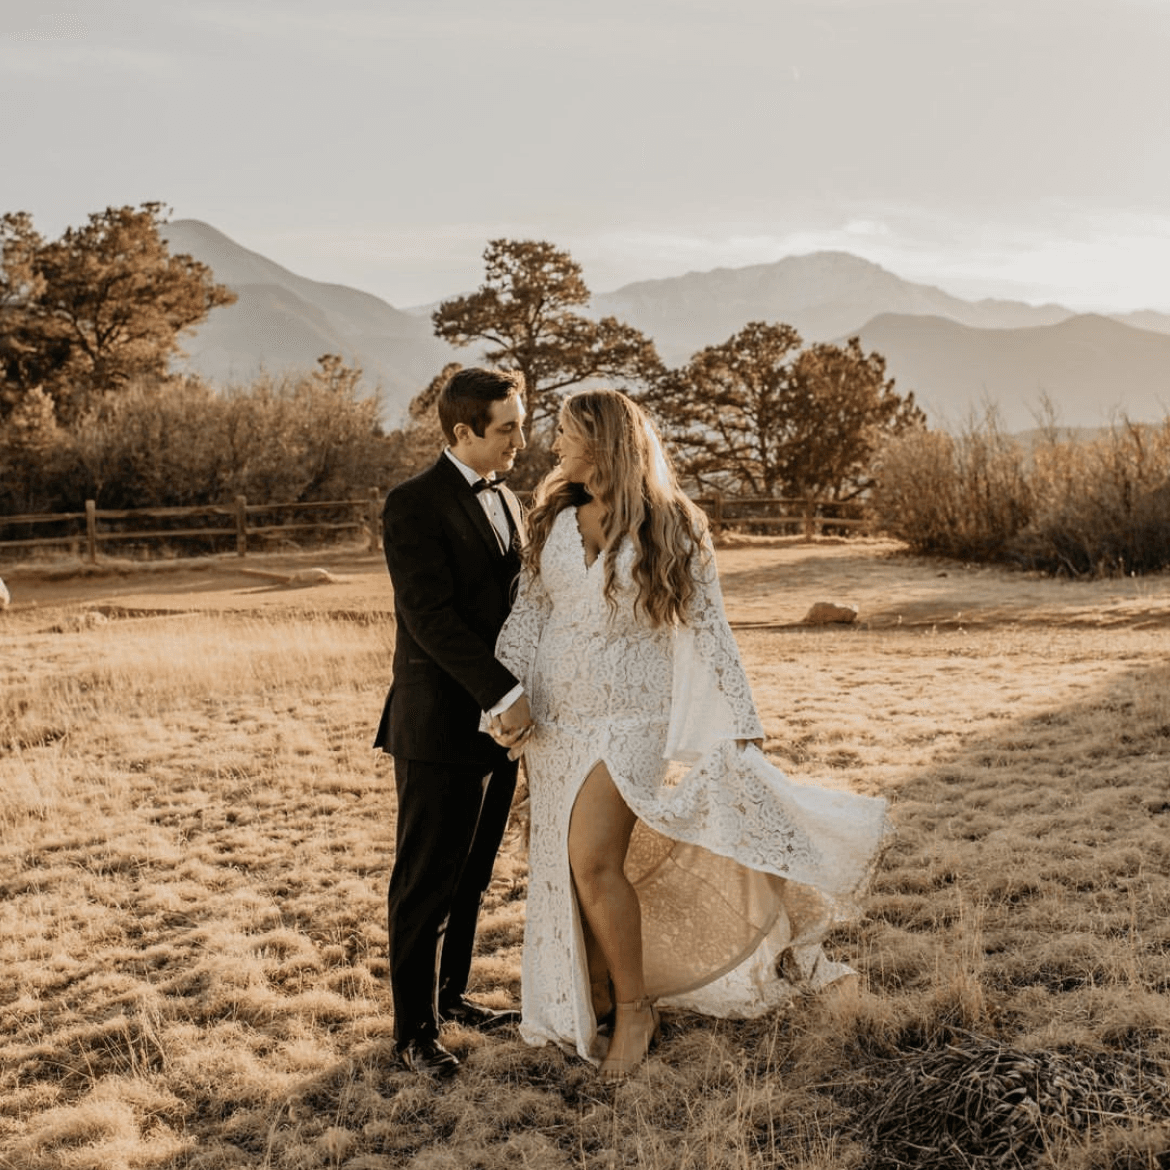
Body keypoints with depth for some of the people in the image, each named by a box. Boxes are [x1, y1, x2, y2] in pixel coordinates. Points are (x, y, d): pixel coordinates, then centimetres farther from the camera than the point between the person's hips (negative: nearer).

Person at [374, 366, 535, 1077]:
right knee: (427, 884, 3)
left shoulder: (508, 502, 14)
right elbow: (431, 617, -20)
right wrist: (505, 695, -24)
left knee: (472, 877, 16)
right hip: (439, 726, -7)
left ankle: (452, 995, 32)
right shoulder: (415, 505, -12)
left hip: (499, 723, 7)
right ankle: (416, 1030, 15)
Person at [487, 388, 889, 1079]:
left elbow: (706, 629, -3)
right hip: (553, 722, 5)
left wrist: (741, 728, -6)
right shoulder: (554, 521, 8)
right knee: (564, 869, 9)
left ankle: (635, 1007, 5)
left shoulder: (670, 528, -4)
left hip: (629, 720, -5)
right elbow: (528, 614, 7)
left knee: (594, 862, -16)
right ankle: (594, 1010, 26)